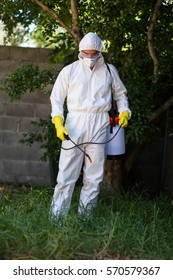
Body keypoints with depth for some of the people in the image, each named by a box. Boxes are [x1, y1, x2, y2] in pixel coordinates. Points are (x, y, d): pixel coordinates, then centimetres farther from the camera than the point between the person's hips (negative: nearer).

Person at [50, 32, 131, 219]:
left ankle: (85, 216, 11)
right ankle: (57, 216, -3)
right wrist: (58, 124, -6)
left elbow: (120, 94, 24)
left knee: (94, 175, 3)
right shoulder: (69, 71, 4)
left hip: (99, 126, 2)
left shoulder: (109, 71, 10)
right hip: (75, 124, -2)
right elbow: (56, 98, 6)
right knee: (66, 173, -6)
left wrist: (124, 112, 6)